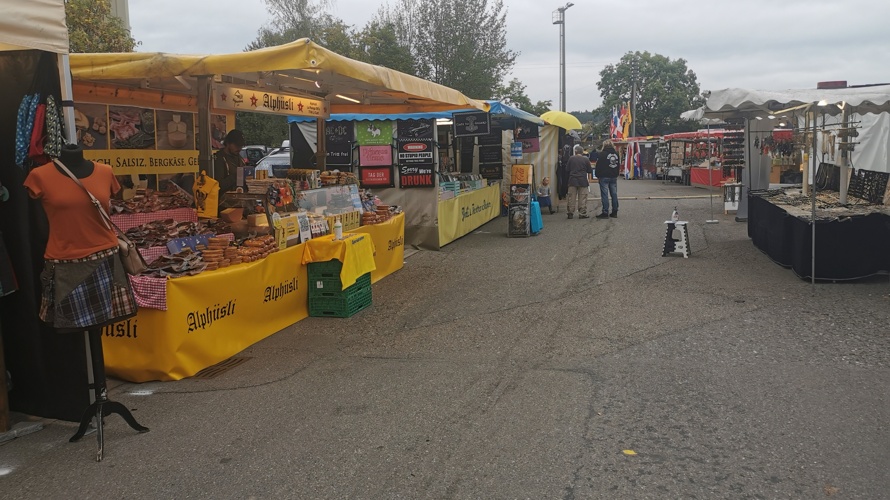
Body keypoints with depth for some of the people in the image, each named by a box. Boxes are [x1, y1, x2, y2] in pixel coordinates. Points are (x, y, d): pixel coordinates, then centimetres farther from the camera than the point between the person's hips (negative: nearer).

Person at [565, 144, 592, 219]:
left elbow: (567, 170, 3)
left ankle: (570, 213, 7)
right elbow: (589, 171, 3)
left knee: (572, 198, 6)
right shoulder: (585, 159, -3)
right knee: (582, 198, 3)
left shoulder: (571, 159, -1)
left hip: (572, 181, 1)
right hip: (583, 181, -1)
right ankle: (582, 213, 3)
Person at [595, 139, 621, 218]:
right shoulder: (616, 153, 11)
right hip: (614, 177, 6)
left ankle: (605, 212, -6)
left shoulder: (602, 153, -9)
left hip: (604, 177, -6)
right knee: (614, 194, 9)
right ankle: (614, 212, 13)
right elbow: (618, 164, 16)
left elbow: (599, 165, -9)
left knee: (604, 195, -4)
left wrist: (598, 175, 0)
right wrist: (616, 174, 19)